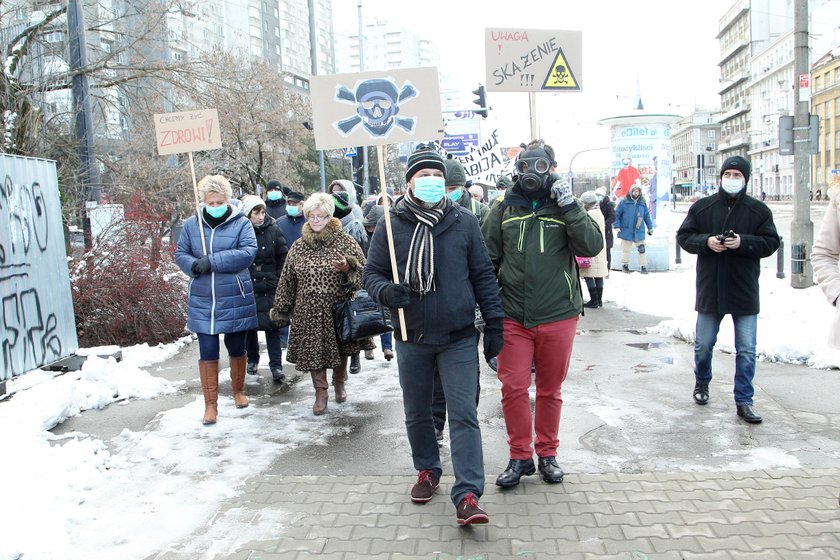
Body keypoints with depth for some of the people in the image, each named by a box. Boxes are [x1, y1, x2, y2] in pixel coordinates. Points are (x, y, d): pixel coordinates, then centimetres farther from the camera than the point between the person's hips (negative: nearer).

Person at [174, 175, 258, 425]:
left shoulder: (241, 222, -5)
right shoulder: (192, 224, 4)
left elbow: (248, 252, -18)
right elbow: (180, 254, 9)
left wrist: (212, 260, -23)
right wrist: (194, 265, -14)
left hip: (235, 299, -1)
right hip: (202, 301, 1)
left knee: (237, 349, 13)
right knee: (207, 352, 2)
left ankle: (238, 390, 36)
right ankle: (210, 403, 15)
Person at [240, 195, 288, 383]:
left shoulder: (273, 230, -1)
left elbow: (283, 256, 6)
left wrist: (278, 279, 2)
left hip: (269, 288, 0)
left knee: (272, 325, -2)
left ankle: (276, 365, 2)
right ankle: (252, 359, 30)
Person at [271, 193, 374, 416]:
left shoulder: (346, 242, -2)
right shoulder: (298, 246, 5)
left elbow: (363, 271, 0)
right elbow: (287, 279, 11)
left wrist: (348, 268, -21)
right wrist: (282, 307, 12)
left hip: (338, 308, -1)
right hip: (308, 311, 1)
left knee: (340, 348, 12)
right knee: (313, 350, 0)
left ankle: (339, 383, 37)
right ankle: (321, 392, 15)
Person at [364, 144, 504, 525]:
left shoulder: (464, 222, -1)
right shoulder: (390, 225, -2)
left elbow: (483, 275, 3)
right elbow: (372, 274, 2)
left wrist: (494, 323, 1)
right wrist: (386, 291, -21)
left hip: (459, 338, -1)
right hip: (411, 338, 2)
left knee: (464, 415, -5)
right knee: (417, 414, 16)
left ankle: (467, 496, -2)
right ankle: (428, 471, 37)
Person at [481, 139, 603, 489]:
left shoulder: (565, 207, 4)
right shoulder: (505, 207, 5)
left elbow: (592, 246, -9)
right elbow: (487, 258, 8)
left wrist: (569, 206, -16)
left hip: (558, 316, 0)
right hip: (513, 316, 0)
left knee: (550, 390, 12)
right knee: (513, 387, -2)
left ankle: (547, 453, 29)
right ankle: (520, 456, 15)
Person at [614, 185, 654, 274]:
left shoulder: (643, 203, 7)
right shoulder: (624, 202, -4)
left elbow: (647, 216, 15)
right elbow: (616, 214, -2)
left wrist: (650, 228, 15)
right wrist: (617, 226, -8)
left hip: (639, 231, 3)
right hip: (626, 231, -2)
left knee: (642, 249, 1)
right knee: (625, 249, 8)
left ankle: (643, 266, 10)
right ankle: (625, 265, 24)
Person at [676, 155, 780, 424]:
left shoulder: (759, 210, 0)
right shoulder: (702, 207, 2)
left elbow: (771, 242, -2)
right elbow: (683, 236, 3)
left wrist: (743, 242, -19)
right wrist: (706, 241, -16)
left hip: (744, 291, 0)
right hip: (710, 289, 1)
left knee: (746, 350, 2)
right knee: (703, 344, 13)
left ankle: (744, 401, 13)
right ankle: (701, 382, 38)